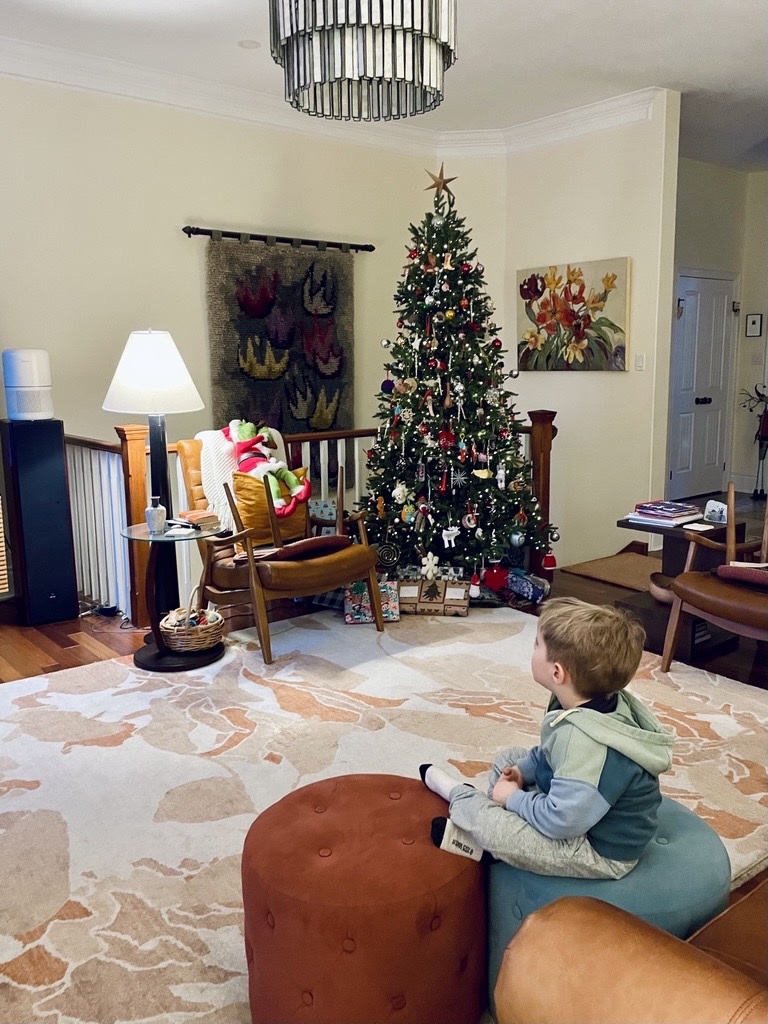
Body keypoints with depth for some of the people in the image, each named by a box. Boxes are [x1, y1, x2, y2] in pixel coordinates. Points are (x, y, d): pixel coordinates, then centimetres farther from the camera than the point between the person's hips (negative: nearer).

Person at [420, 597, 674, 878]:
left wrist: (513, 798, -18)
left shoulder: (585, 743, -38)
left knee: (488, 823, -22)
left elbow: (560, 821, -34)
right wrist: (522, 771, -1)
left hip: (601, 853, -9)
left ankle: (458, 795, 9)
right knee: (510, 757, 17)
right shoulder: (595, 705, -8)